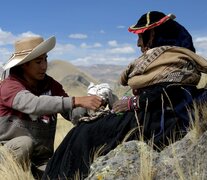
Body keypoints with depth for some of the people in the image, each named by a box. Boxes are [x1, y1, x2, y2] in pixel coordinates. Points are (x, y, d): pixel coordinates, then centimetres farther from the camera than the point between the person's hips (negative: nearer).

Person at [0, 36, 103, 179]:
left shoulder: (50, 85, 3)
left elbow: (72, 113, -7)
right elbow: (33, 104, -35)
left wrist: (92, 108, -28)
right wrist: (77, 101, -43)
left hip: (42, 158, 4)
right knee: (25, 142, -34)